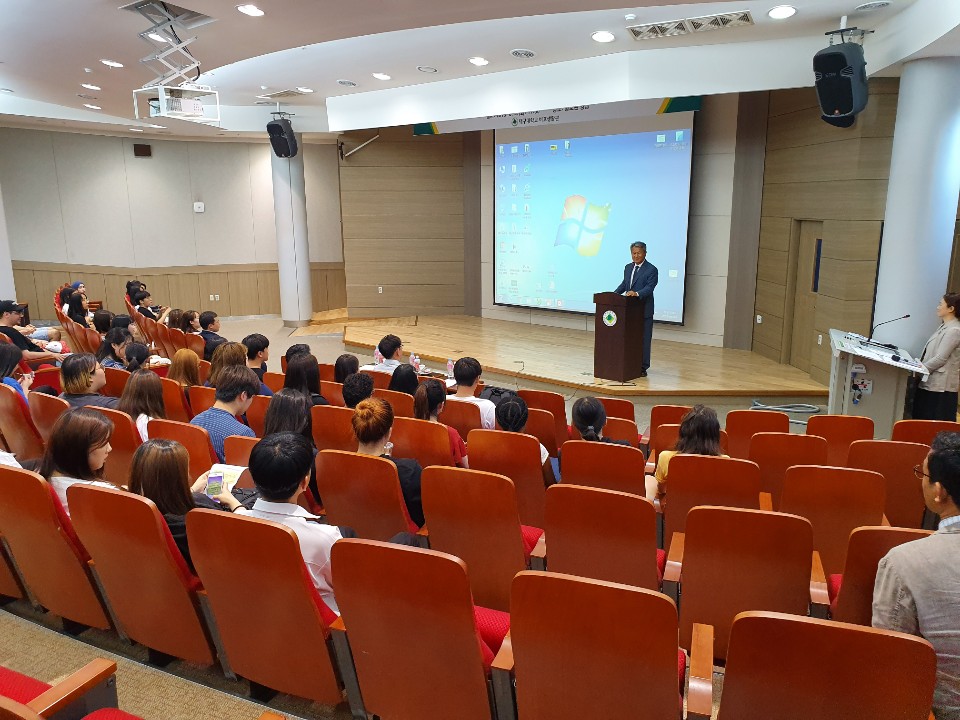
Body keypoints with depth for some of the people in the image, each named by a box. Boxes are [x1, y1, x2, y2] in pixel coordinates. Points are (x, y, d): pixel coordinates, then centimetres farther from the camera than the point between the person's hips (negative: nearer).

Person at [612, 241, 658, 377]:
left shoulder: (651, 270, -9)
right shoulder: (628, 267, 12)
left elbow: (649, 288, -19)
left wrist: (637, 293, -36)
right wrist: (614, 293, 0)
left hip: (644, 310, -6)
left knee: (644, 339, 2)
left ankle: (643, 367, 9)